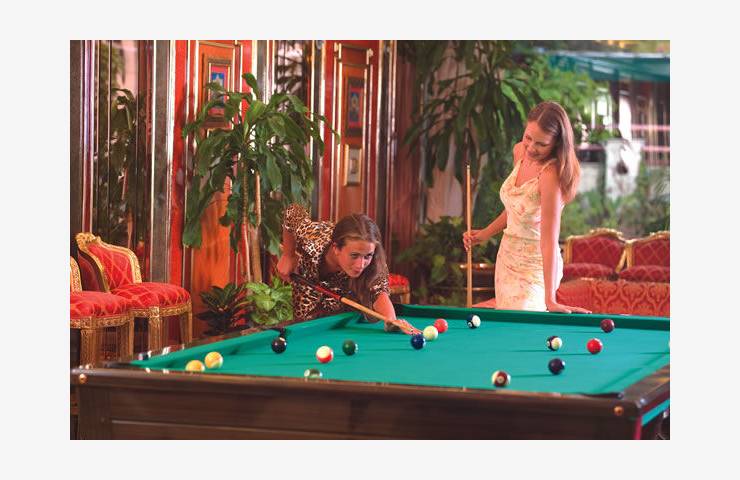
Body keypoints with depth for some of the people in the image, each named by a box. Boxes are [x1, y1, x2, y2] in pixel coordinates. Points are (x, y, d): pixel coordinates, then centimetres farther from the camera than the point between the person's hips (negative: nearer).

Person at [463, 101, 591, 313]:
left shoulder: (550, 174, -28)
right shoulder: (520, 151, -3)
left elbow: (549, 240, -31)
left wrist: (550, 300, -32)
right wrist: (485, 233, 9)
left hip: (534, 267, -8)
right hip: (507, 256, 8)